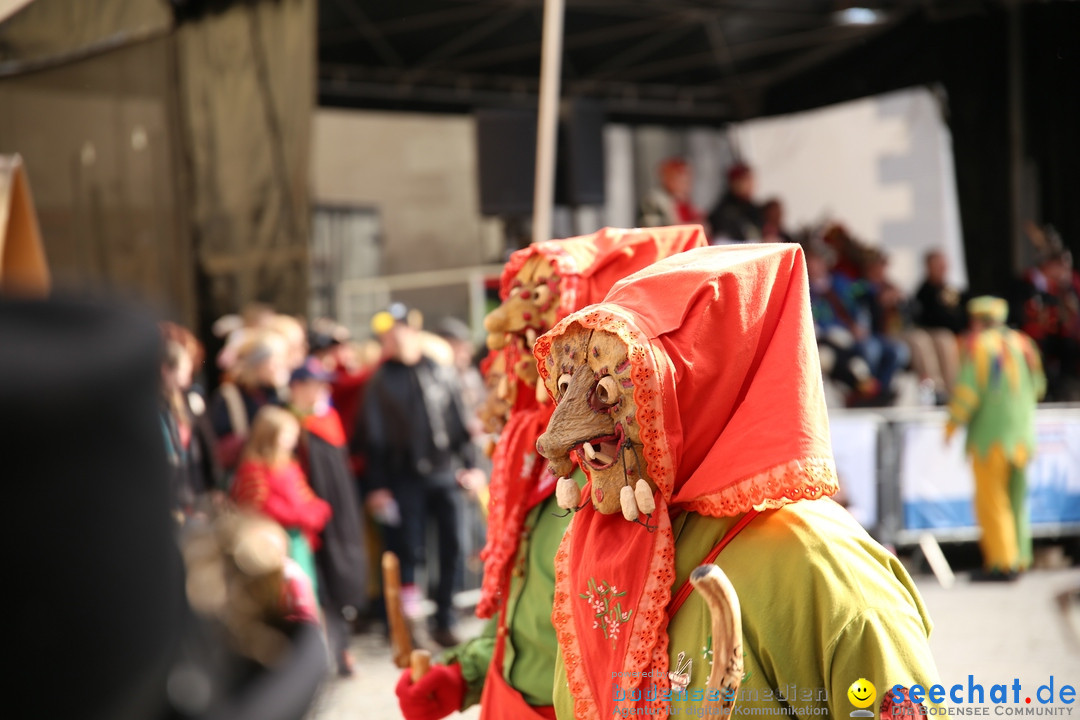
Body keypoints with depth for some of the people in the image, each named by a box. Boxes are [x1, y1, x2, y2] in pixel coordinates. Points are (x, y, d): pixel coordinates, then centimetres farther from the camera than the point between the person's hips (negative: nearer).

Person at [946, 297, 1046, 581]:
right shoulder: (1022, 344, 10)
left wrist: (953, 422, -2)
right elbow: (1037, 387, 14)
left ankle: (1001, 562, -7)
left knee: (991, 500, -3)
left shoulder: (978, 346, -7)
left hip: (990, 433, -6)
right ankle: (1019, 559, 14)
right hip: (1022, 434, 6)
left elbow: (968, 391, -13)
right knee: (1016, 498, 12)